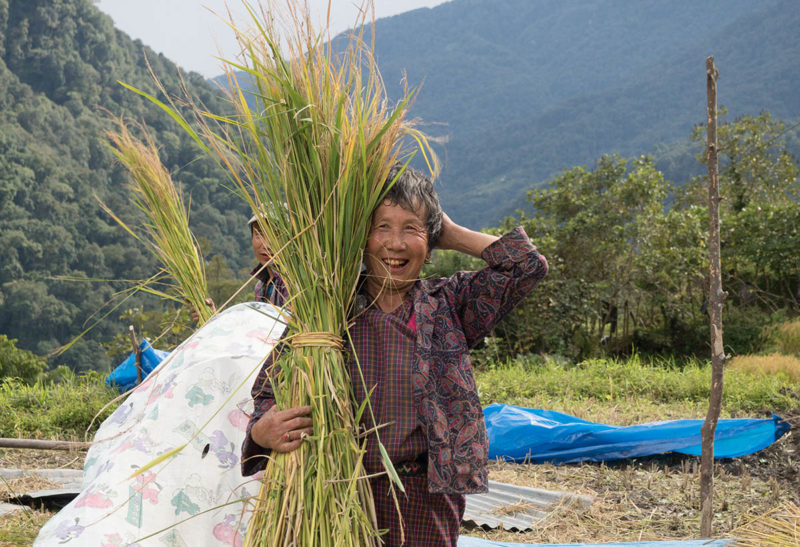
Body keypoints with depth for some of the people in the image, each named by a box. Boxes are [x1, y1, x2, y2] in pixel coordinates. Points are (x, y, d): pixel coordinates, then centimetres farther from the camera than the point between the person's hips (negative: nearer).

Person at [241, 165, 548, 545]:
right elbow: (269, 388, 5)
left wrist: (453, 236, 3)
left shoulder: (448, 305, 4)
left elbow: (528, 266, -2)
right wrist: (262, 431, -18)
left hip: (427, 497, 1)